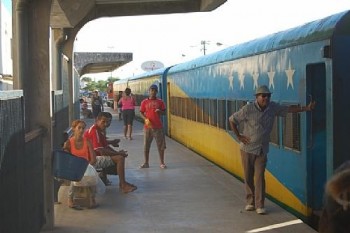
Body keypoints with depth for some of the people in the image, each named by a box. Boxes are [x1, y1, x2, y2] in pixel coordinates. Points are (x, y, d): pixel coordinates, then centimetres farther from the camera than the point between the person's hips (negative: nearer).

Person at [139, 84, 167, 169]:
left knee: (161, 145, 2)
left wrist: (159, 111, -14)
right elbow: (141, 113, 5)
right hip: (148, 126, 0)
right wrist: (145, 119, -14)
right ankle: (146, 163, 11)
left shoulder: (160, 102, 5)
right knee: (146, 146, 2)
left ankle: (162, 163, 10)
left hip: (158, 127, 0)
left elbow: (164, 112, 8)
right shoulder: (144, 102, 4)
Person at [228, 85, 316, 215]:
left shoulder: (273, 108, -1)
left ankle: (260, 205, 1)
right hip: (247, 148, -2)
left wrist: (306, 108, -3)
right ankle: (250, 202, 21)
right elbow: (232, 120, -6)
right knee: (248, 177, 6)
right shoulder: (247, 109, -13)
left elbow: (288, 109, 6)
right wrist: (238, 136, -7)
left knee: (259, 177, -3)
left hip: (262, 150, 2)